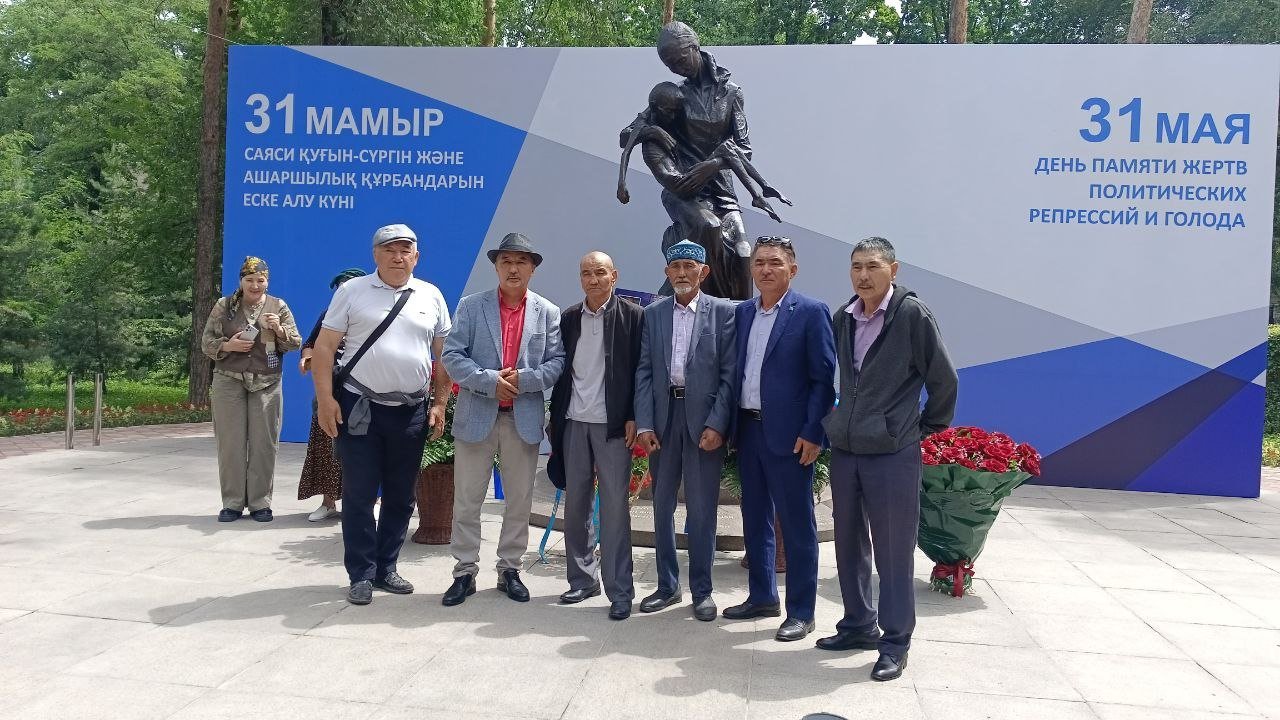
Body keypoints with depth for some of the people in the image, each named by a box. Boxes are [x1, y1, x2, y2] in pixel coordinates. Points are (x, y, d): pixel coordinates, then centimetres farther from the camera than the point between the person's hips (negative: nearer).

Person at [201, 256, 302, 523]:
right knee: (230, 443, 2)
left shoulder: (278, 307, 7)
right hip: (229, 382, 0)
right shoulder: (224, 306, 7)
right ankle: (232, 503, 10)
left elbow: (295, 343, 5)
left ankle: (260, 502, 9)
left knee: (264, 444, 0)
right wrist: (227, 345, -12)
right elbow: (207, 342, 7)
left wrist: (279, 330, -14)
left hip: (267, 384, 0)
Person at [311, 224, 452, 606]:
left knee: (400, 496, 11)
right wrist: (325, 399, -10)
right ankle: (361, 575, 15)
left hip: (411, 412, 3)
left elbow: (444, 355, 10)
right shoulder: (352, 291, 1)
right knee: (359, 494, 2)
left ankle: (385, 568, 25)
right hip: (359, 407, -2)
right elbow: (324, 347, -1)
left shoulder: (431, 296, 7)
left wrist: (439, 404, 4)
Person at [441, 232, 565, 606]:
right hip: (476, 415, -1)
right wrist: (490, 382, -16)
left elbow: (557, 362, 0)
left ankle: (510, 570, 22)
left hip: (525, 418, 1)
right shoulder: (471, 306, 4)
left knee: (519, 501, 8)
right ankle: (465, 572, 15)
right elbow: (452, 356, -3)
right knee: (467, 500, 4)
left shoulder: (548, 313, 6)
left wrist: (522, 379, -16)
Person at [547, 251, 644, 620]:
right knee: (575, 506, 10)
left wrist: (633, 418, -10)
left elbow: (640, 369, -5)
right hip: (573, 423, 5)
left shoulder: (632, 315, -3)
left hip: (613, 424, -4)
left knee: (614, 508, -2)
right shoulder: (568, 318, 10)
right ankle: (582, 579, 23)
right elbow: (561, 370, 12)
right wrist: (555, 418, 9)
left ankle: (619, 591, 4)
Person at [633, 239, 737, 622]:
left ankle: (702, 591, 15)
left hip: (703, 420, -3)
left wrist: (716, 425, -12)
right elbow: (644, 372, 5)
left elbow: (730, 374, -4)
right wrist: (644, 424, -3)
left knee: (702, 509, 2)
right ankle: (667, 586, 23)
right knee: (662, 506, 10)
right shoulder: (652, 314, 9)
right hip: (662, 418, 3)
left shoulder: (723, 312, 0)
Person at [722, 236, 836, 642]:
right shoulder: (743, 313, 11)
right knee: (755, 519, 16)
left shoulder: (811, 313, -7)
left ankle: (801, 612, 13)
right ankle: (762, 597, 30)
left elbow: (825, 378, -9)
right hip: (748, 428, 6)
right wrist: (732, 424, 7)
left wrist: (813, 434, -14)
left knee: (797, 525, 2)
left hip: (788, 435, -6)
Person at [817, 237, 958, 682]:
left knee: (893, 553, 4)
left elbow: (944, 380, -5)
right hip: (844, 450, 6)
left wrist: (928, 428, 4)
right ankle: (859, 626, 31)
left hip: (893, 455, -6)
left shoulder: (912, 315, -11)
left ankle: (895, 644, 17)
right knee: (849, 545, 15)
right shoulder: (844, 318, 6)